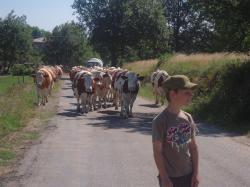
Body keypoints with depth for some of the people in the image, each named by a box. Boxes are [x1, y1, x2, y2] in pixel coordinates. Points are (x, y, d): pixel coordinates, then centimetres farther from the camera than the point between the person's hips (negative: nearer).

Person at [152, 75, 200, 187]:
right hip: (170, 176, -5)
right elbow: (157, 152, -14)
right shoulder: (160, 121, -16)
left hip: (188, 174, 5)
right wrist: (164, 178, -14)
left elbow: (193, 146, 7)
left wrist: (196, 173, 5)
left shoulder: (188, 118, 1)